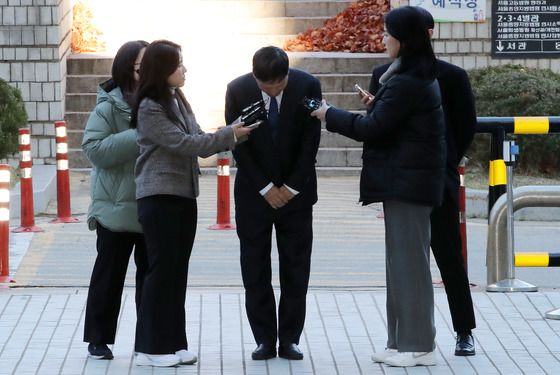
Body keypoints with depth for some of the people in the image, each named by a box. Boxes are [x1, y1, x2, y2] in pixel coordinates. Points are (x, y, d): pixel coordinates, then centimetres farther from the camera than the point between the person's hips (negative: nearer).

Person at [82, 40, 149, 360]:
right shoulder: (110, 106, -7)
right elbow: (94, 148, -17)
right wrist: (138, 137, -22)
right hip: (118, 208, -5)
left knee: (152, 273, 10)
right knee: (110, 273, 3)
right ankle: (99, 338, 11)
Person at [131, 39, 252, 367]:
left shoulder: (178, 101, 12)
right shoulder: (150, 108, -12)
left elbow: (197, 142, 11)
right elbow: (182, 143, -17)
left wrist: (232, 133, -3)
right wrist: (229, 136, -14)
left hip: (185, 195, 8)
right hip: (159, 197, -8)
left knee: (179, 270, 8)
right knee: (162, 269, -5)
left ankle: (174, 343, 13)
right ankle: (152, 348, 0)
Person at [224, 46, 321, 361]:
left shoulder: (308, 86, -12)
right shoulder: (238, 90, -11)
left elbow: (310, 141, -8)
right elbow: (238, 144, -7)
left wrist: (291, 187, -9)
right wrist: (265, 188, -9)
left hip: (296, 191, 0)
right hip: (254, 192, 0)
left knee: (295, 269, 1)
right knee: (255, 270, 0)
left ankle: (289, 339, 6)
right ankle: (265, 340, 5)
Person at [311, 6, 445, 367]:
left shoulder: (406, 83, -18)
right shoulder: (421, 76, 13)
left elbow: (374, 128, -17)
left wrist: (330, 115, -6)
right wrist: (379, 105, 10)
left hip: (406, 182, -10)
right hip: (408, 179, 10)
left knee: (408, 260, -5)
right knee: (404, 260, 12)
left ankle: (418, 346, 0)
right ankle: (404, 341, 17)